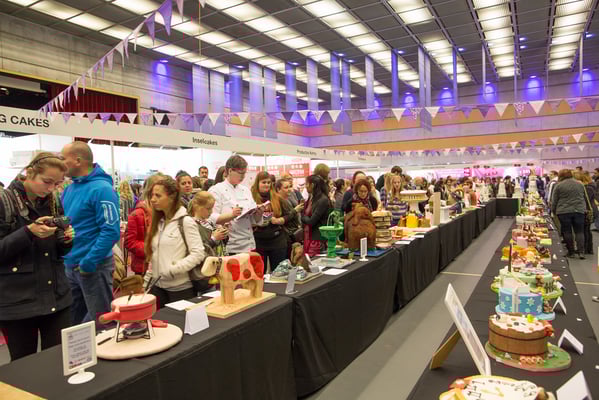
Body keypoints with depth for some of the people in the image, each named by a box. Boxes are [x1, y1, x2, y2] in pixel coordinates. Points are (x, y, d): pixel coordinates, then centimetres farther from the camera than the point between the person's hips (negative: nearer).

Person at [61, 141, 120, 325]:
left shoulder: (101, 189, -17)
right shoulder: (69, 189, 9)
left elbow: (111, 231, -22)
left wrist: (88, 263, -20)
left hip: (94, 266, -8)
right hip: (70, 266, 8)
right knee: (72, 319, 20)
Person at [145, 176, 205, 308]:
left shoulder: (185, 221, -11)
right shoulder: (159, 222, 10)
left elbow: (198, 254, -17)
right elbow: (154, 256, 14)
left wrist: (173, 270, -21)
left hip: (180, 288, -6)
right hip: (158, 287, 6)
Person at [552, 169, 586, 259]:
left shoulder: (559, 186, -2)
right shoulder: (580, 184, 11)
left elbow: (554, 201, 0)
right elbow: (585, 199, 19)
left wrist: (554, 211, 12)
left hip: (564, 212, -3)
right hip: (579, 211, 3)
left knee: (567, 232, 4)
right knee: (579, 231, 7)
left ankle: (571, 252, 9)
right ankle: (580, 251, -3)